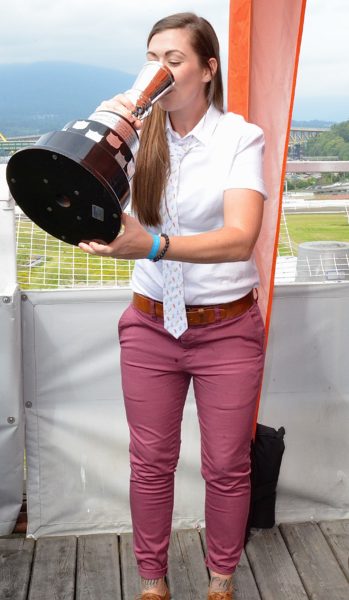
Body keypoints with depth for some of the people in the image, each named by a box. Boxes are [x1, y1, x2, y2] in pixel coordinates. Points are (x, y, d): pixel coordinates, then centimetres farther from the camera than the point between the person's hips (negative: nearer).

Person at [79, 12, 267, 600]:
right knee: (151, 463, 13)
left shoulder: (241, 138, -10)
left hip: (227, 329, -2)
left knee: (226, 467, 11)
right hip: (151, 324, 3)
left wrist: (151, 246, -41)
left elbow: (241, 239, -25)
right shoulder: (140, 135, 0)